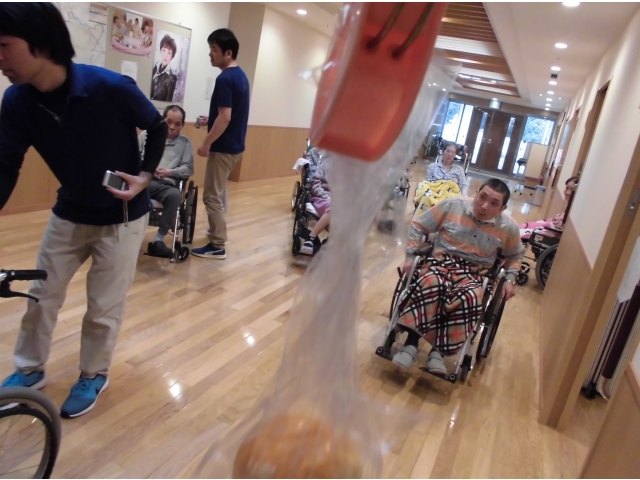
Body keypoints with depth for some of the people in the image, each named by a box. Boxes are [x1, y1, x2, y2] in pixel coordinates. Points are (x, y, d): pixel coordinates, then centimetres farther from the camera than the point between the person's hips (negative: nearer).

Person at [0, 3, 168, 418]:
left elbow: (158, 128, -8)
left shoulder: (111, 88, -25)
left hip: (122, 217, -4)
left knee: (104, 307, 5)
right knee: (42, 295, 13)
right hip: (69, 213, 5)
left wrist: (146, 175, -19)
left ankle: (94, 376, 29)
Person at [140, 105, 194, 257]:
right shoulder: (146, 135, 21)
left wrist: (169, 172, -9)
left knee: (175, 195, -37)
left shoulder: (185, 142, 18)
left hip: (166, 184, -1)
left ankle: (158, 239, -28)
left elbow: (188, 169, 9)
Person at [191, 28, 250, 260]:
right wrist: (209, 120, 19)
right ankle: (218, 229, 38)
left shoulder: (224, 79, -19)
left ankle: (217, 246, 4)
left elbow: (225, 117, -25)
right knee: (219, 192, 24)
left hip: (224, 147, -10)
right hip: (235, 145, 10)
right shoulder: (241, 76, 11)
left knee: (212, 196, -2)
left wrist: (206, 143, -18)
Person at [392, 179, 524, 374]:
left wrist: (510, 279, 7)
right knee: (431, 284, -39)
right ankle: (411, 343, -28)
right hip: (442, 261, -1)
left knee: (470, 299, -37)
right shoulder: (453, 205, -4)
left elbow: (516, 255, 23)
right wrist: (411, 257, -5)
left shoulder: (508, 228, 3)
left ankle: (438, 350, -23)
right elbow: (418, 227, 3)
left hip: (474, 274, 1)